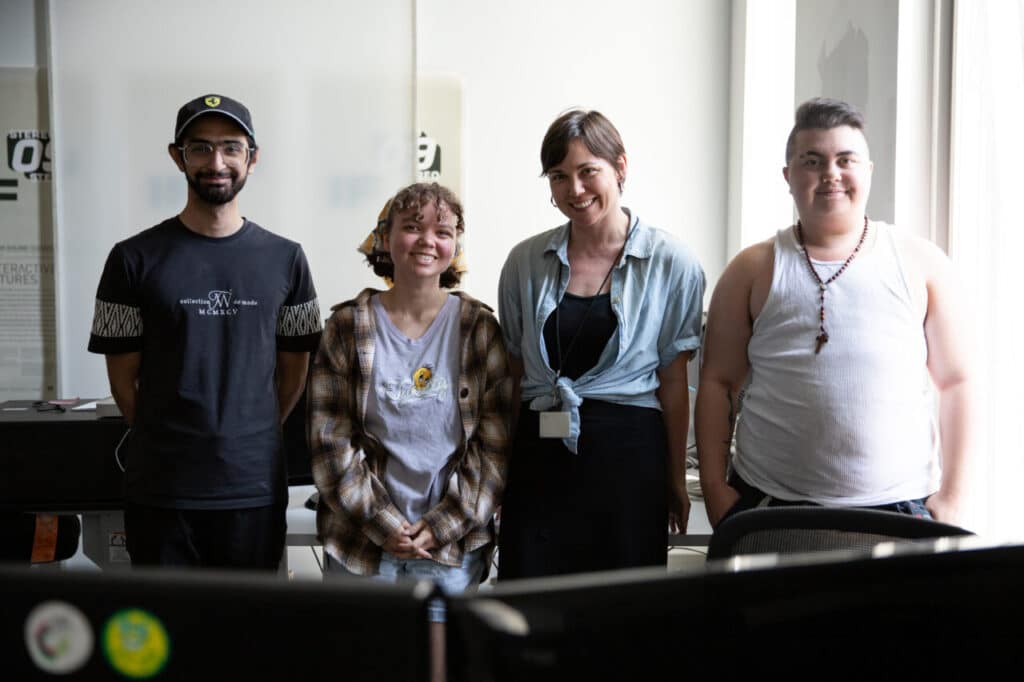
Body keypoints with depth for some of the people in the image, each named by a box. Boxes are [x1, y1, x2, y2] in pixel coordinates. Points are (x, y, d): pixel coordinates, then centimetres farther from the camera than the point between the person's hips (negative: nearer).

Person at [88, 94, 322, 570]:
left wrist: (252, 438, 10)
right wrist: (170, 442, 7)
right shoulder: (135, 259, -2)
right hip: (160, 492, -1)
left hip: (255, 489, 1)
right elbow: (123, 377, 3)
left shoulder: (285, 259, 3)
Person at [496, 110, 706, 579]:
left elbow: (674, 381, 1)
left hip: (629, 454, -2)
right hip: (540, 452, 2)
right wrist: (502, 471, 9)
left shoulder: (671, 263, -2)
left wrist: (676, 478, 4)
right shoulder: (526, 261, 5)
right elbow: (513, 374, 10)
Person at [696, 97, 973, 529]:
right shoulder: (753, 270, 4)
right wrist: (714, 488, -3)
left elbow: (956, 382, 6)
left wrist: (952, 496, 0)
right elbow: (718, 382, 4)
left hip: (897, 508, 1)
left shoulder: (922, 264, 5)